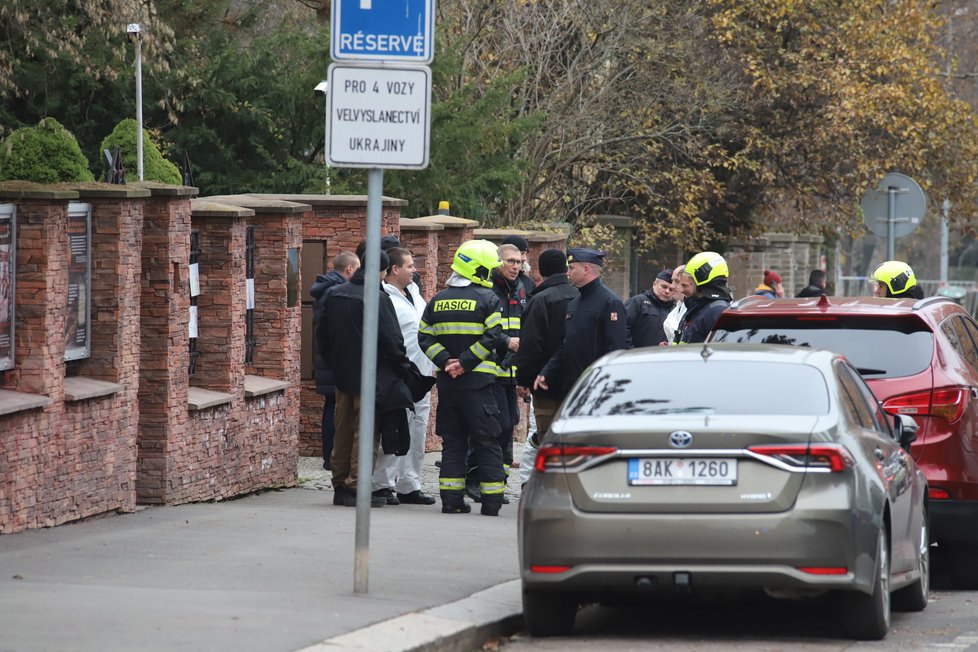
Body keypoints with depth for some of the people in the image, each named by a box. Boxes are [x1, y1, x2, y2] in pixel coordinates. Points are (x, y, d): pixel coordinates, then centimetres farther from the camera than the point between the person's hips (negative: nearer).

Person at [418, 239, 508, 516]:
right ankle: (491, 500, -2)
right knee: (486, 441, 0)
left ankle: (451, 498, 7)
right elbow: (492, 337, -14)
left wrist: (445, 361, -4)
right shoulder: (486, 299, -5)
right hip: (477, 381, -5)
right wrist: (465, 363, -12)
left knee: (452, 441, 10)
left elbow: (425, 338, 4)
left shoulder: (438, 300, 10)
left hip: (447, 380, 5)